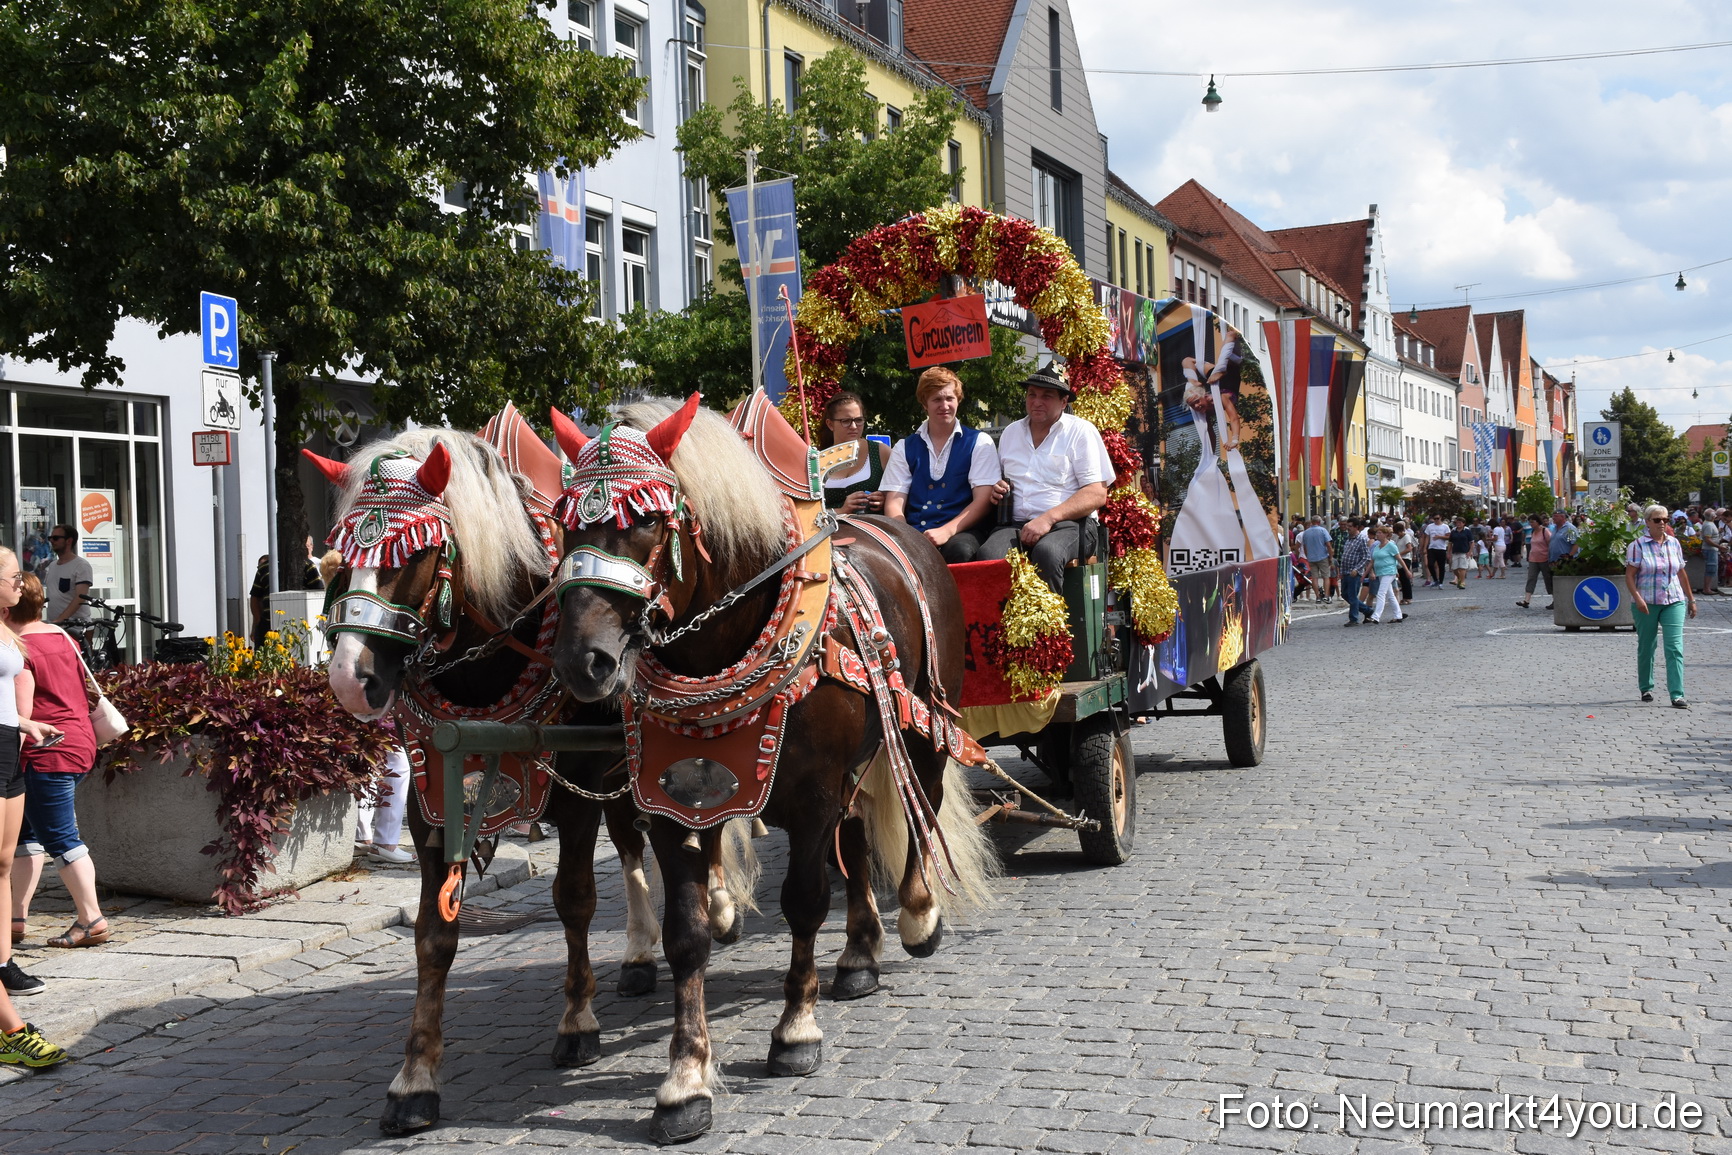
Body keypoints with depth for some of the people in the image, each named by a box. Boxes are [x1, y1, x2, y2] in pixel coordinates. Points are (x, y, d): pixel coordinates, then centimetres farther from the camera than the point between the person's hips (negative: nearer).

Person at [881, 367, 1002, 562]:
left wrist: (947, 531, -18)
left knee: (960, 550, -38)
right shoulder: (904, 448, 17)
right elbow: (894, 503, 7)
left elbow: (983, 500, -1)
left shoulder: (979, 443, 11)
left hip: (959, 533, 0)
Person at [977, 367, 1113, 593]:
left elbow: (1097, 495, -4)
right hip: (1015, 526, 4)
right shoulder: (1010, 433, 22)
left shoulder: (1081, 431, 6)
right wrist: (998, 491, 7)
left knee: (1046, 553, -39)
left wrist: (1048, 519, -16)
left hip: (1065, 524, -3)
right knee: (988, 555, -31)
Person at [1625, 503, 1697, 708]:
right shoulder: (1637, 546, -4)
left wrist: (1691, 599, 17)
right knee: (1646, 647, 9)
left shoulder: (1674, 543, 9)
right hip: (1646, 604, -2)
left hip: (1673, 601, 2)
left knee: (1675, 647, -9)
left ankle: (1677, 695, -12)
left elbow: (1681, 573, 16)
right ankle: (1646, 689, 27)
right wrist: (1637, 598, -21)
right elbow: (1629, 576, -8)